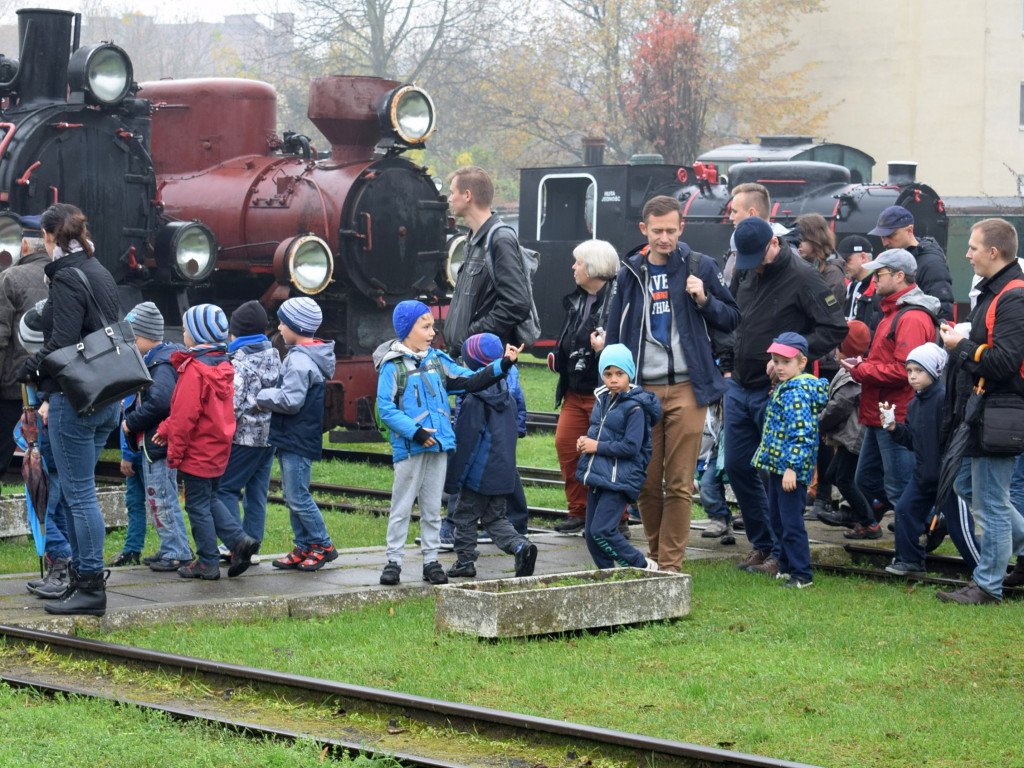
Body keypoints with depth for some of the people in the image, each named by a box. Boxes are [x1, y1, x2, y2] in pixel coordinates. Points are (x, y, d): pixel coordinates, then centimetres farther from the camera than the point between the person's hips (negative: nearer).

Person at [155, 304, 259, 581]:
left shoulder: (194, 369, -19)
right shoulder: (223, 365, 9)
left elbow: (186, 415, -20)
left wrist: (174, 451, -13)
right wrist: (167, 428, 14)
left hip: (198, 452, -9)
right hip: (219, 450, 9)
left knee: (198, 506, 0)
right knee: (210, 499, 21)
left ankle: (207, 564, 5)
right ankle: (240, 540, 7)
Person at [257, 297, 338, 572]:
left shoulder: (300, 360, -19)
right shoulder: (298, 356, 14)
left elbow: (291, 400, -24)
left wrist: (263, 397, -10)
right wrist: (268, 396, 7)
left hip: (298, 442, -11)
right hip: (291, 439, 11)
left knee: (298, 497, -5)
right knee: (292, 496, 14)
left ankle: (323, 546, 4)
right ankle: (304, 548, 18)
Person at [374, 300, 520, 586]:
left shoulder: (437, 360, 10)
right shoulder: (393, 366, -8)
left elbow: (469, 381, 10)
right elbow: (386, 409, -13)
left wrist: (502, 366, -1)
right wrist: (415, 432, -20)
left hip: (439, 445, 6)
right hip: (409, 447, -6)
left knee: (432, 508, 12)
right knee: (401, 507, 1)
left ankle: (431, 561, 18)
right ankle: (394, 561, 8)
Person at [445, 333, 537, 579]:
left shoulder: (472, 400, -17)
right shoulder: (506, 395, 8)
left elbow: (464, 444, -16)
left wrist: (452, 479, -10)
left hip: (479, 474, -8)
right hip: (503, 472, 8)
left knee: (464, 515, 8)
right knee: (495, 517, 14)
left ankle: (465, 560, 12)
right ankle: (520, 546, -6)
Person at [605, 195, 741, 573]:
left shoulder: (700, 267, 4)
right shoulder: (631, 273, 11)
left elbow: (731, 320, 10)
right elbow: (615, 335, 17)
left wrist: (704, 300, -9)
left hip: (686, 389, -2)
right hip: (642, 390, 2)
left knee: (679, 484, -4)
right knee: (646, 482, 5)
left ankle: (670, 565, 0)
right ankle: (655, 554, 21)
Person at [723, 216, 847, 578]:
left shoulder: (802, 278, -13)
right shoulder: (744, 273, 7)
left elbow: (836, 328, -15)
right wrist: (728, 363, 13)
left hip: (776, 393, -7)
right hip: (739, 389, 7)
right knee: (737, 467, 11)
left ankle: (782, 554, 7)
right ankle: (761, 543, 24)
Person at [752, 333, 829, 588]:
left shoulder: (797, 393, -18)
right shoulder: (784, 388, 13)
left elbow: (802, 434, -24)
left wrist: (792, 468, -26)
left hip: (791, 468, -11)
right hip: (777, 464, 11)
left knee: (791, 521, -7)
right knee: (776, 518, 19)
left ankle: (801, 575, -3)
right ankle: (785, 566, 30)